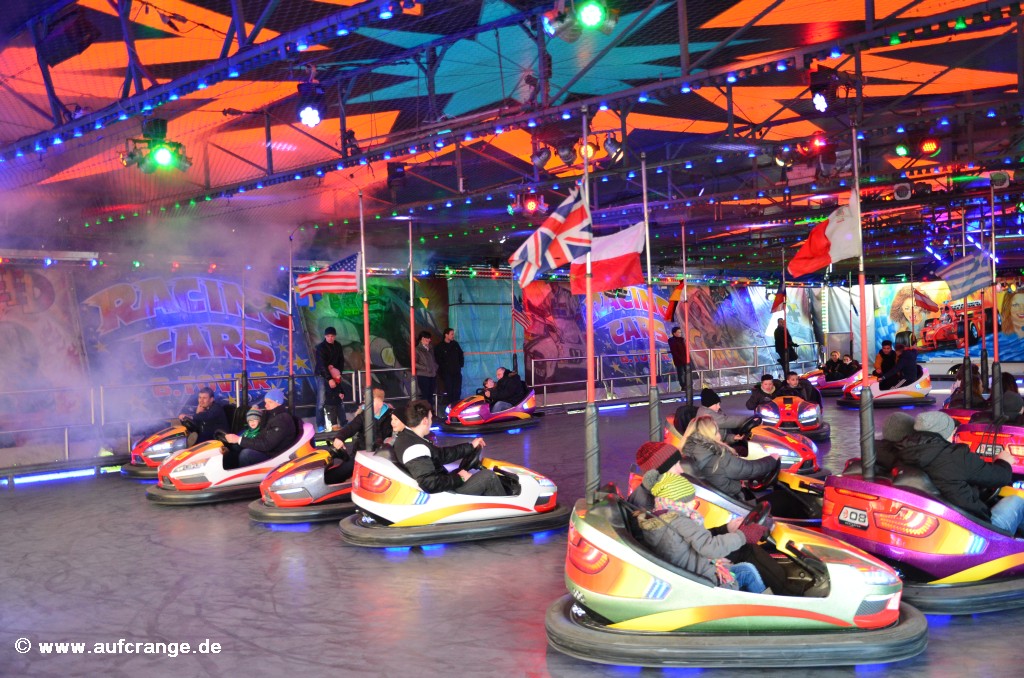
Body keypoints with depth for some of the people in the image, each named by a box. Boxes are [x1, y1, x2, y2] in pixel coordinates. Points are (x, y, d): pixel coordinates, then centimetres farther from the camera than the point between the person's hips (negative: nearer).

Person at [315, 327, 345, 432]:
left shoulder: (338, 346, 3)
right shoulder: (320, 347, -14)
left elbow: (341, 361, 9)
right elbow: (322, 365, -22)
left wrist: (338, 372, -7)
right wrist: (329, 379, -29)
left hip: (335, 375, 5)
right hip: (322, 376, -5)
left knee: (339, 399, 4)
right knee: (321, 401, -8)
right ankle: (320, 425, -5)